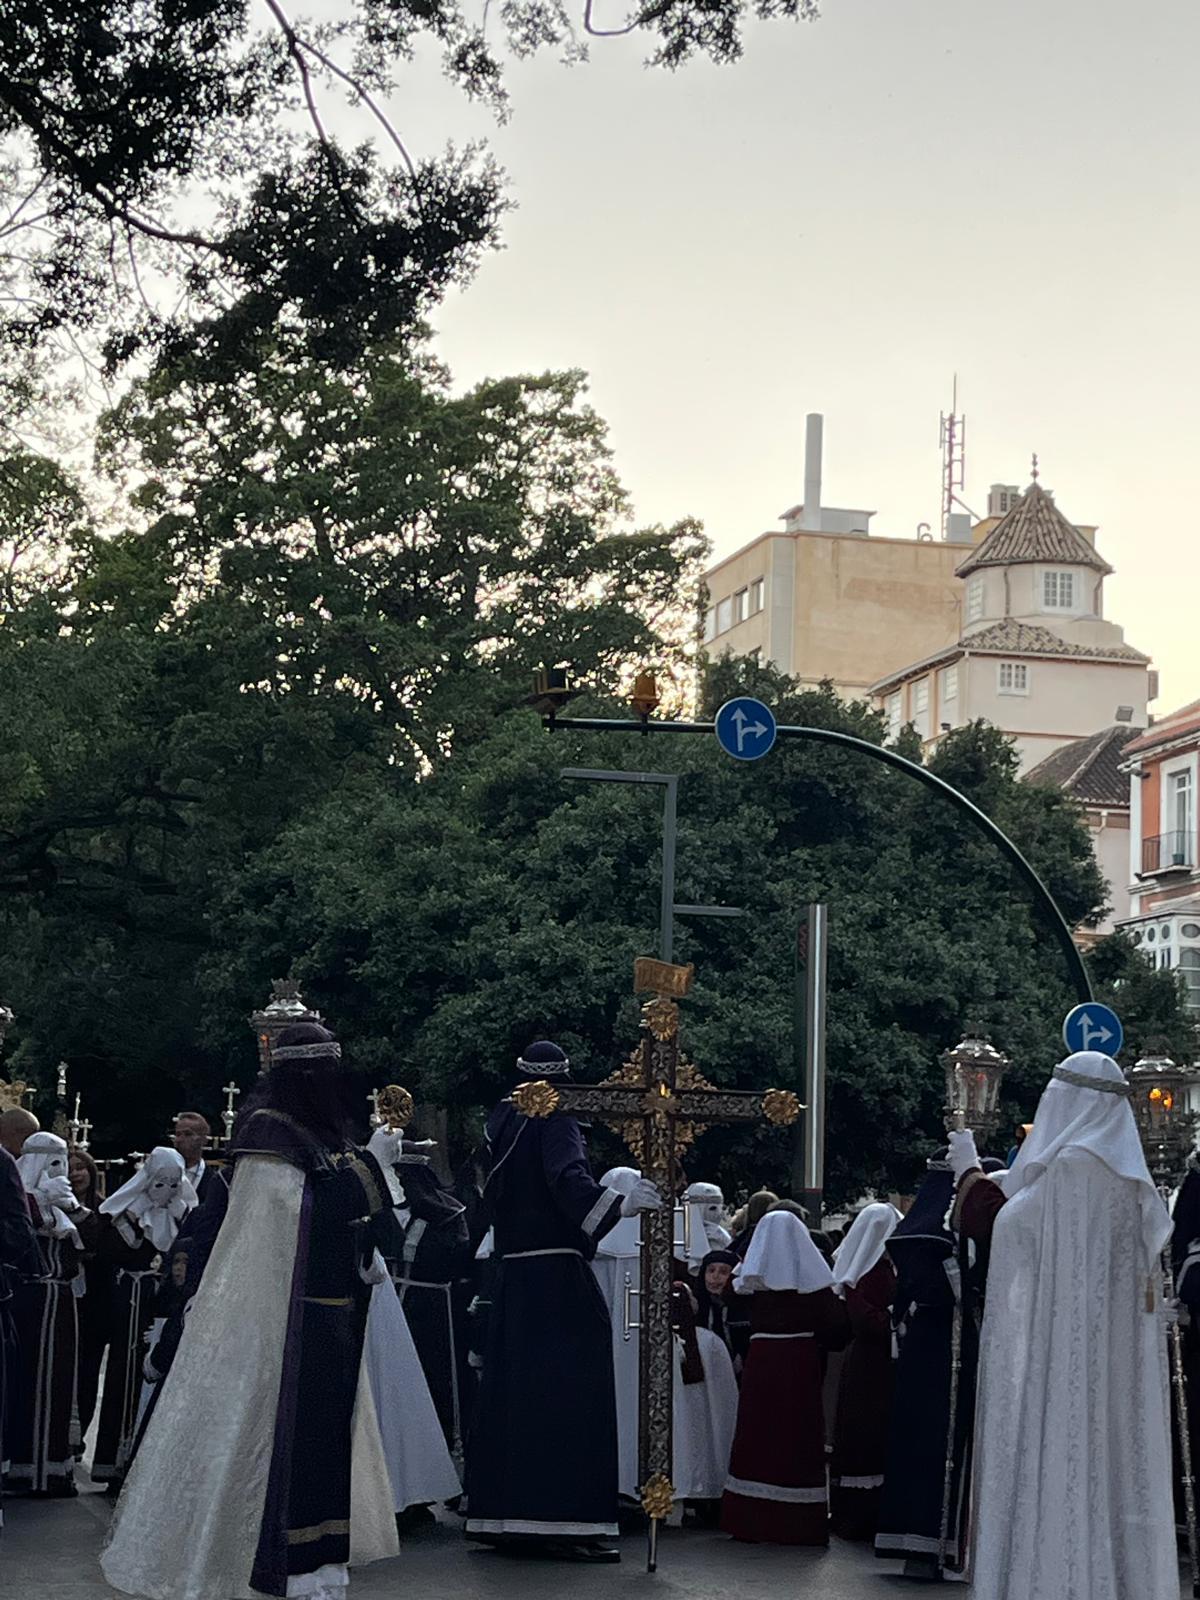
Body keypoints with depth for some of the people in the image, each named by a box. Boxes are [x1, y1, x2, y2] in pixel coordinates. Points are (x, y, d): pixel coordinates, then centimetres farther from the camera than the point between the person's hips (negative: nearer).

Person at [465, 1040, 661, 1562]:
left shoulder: (501, 1122, 11)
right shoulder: (556, 1123, -9)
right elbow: (567, 1177, -27)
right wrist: (618, 1205, -39)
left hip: (511, 1277, 8)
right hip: (558, 1277, -8)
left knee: (513, 1392, 11)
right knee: (568, 1395, -8)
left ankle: (502, 1513, 14)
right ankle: (565, 1521, -12)